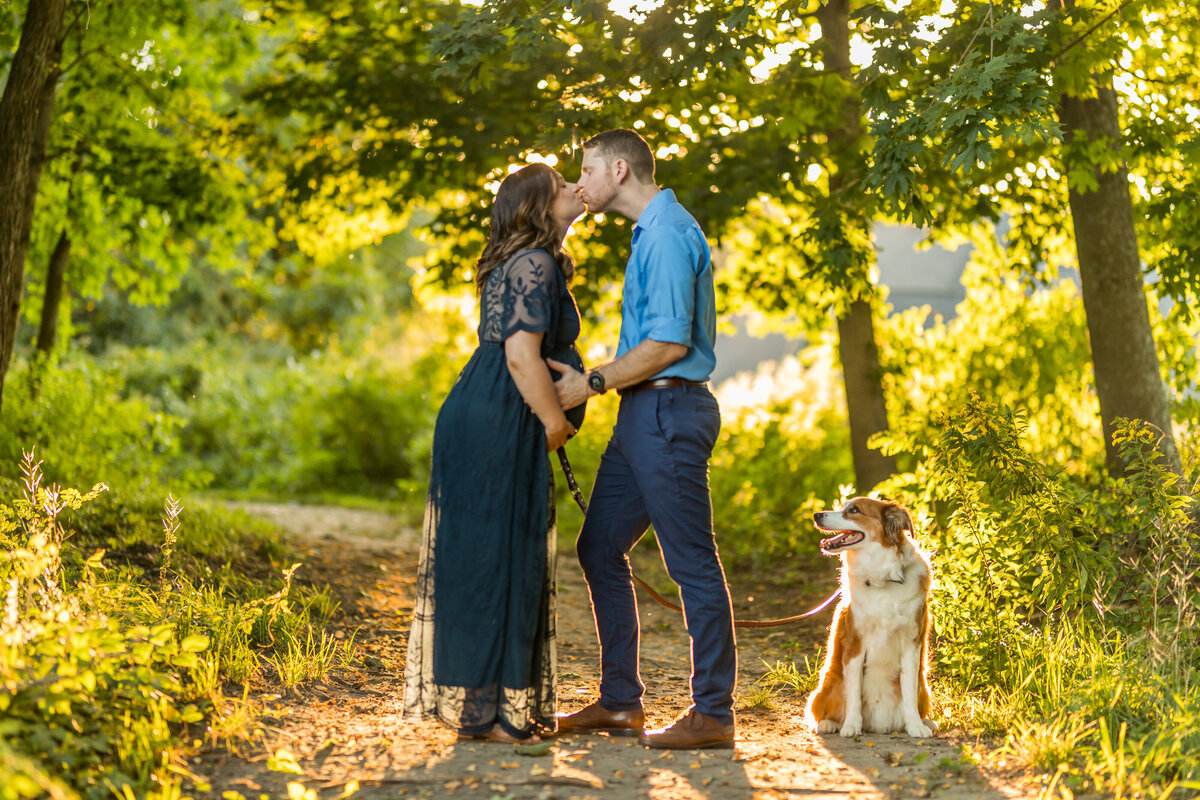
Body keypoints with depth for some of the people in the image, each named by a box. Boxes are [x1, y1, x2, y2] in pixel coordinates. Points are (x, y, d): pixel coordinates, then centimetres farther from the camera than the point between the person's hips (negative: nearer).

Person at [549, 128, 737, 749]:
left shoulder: (668, 233, -14)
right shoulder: (652, 232, 19)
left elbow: (669, 343, -21)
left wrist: (592, 383, -13)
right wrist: (596, 382, 17)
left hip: (669, 410, -11)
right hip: (643, 414, 11)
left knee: (693, 562, -5)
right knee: (599, 548, 12)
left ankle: (713, 714, 2)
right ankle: (620, 702, 19)